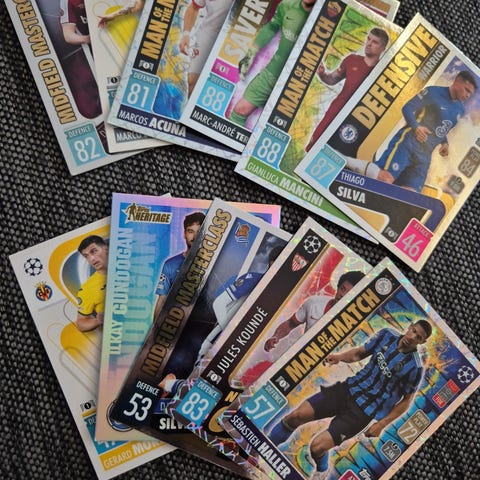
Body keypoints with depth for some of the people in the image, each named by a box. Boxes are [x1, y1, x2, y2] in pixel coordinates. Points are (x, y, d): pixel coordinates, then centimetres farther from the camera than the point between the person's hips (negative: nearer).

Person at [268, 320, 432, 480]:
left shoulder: (415, 368, -14)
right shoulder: (388, 334, -1)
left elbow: (406, 400, -2)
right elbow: (360, 353, 11)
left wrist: (382, 424, -7)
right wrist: (339, 356, -8)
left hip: (365, 411, -4)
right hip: (350, 388, 5)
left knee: (317, 447, -15)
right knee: (296, 416, -9)